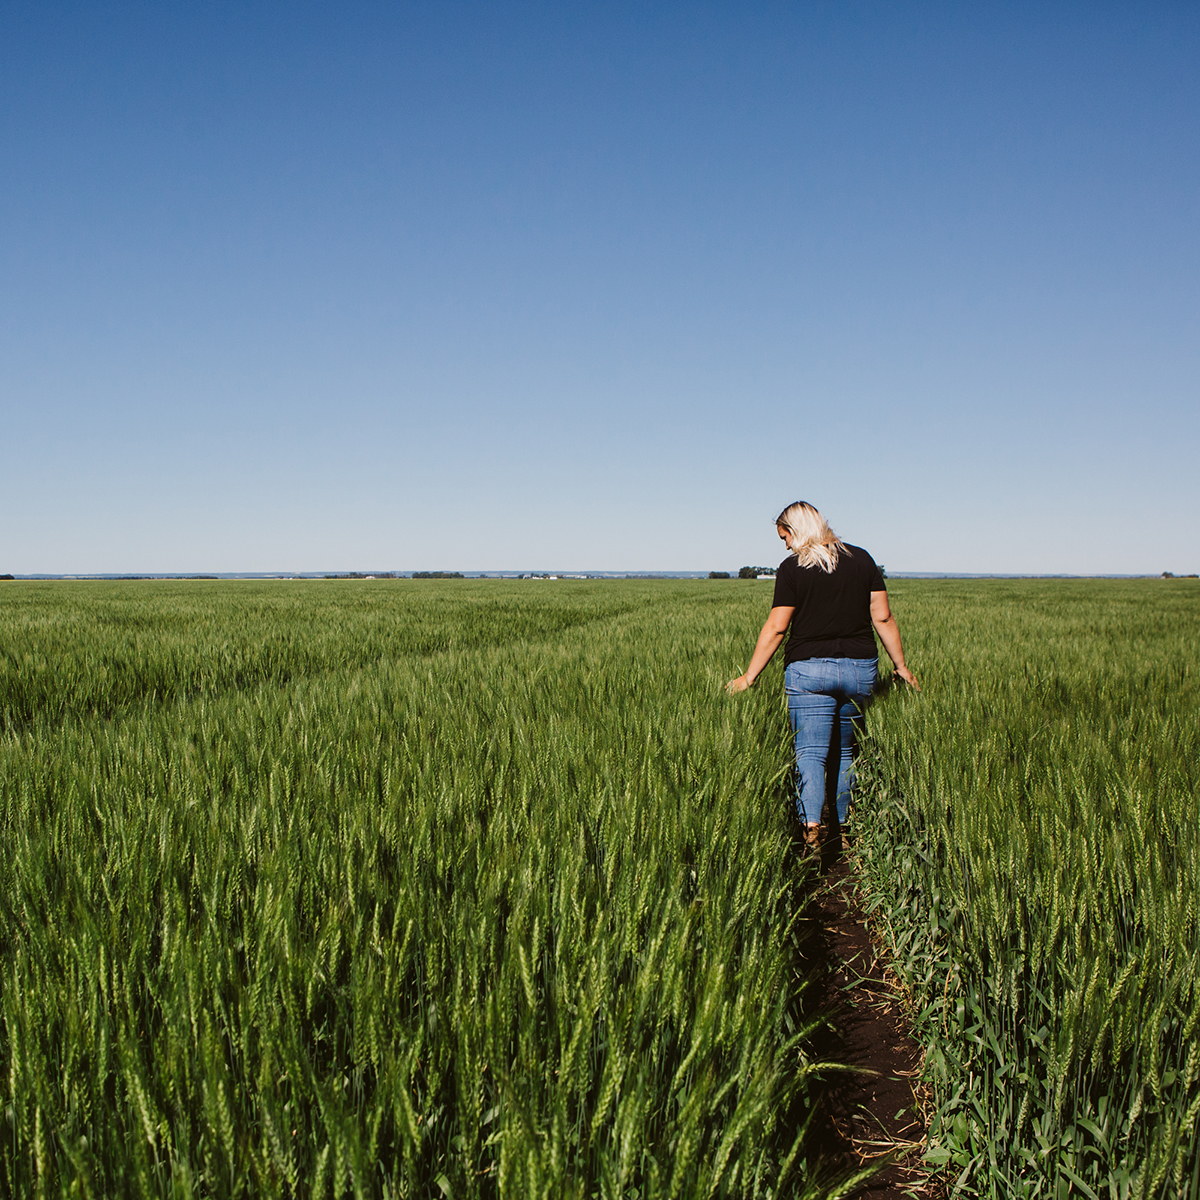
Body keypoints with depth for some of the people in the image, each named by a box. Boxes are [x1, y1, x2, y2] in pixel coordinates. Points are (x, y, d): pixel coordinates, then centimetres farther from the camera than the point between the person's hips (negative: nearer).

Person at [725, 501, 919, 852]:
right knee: (847, 750, 17)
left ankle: (811, 826, -24)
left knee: (810, 753, -5)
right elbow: (883, 617, 5)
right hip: (860, 668, 4)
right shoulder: (862, 559, 7)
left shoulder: (792, 568, -5)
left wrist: (749, 676, -2)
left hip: (808, 668, -4)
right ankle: (844, 830, 23)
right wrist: (900, 665, 14)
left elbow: (776, 628, -7)